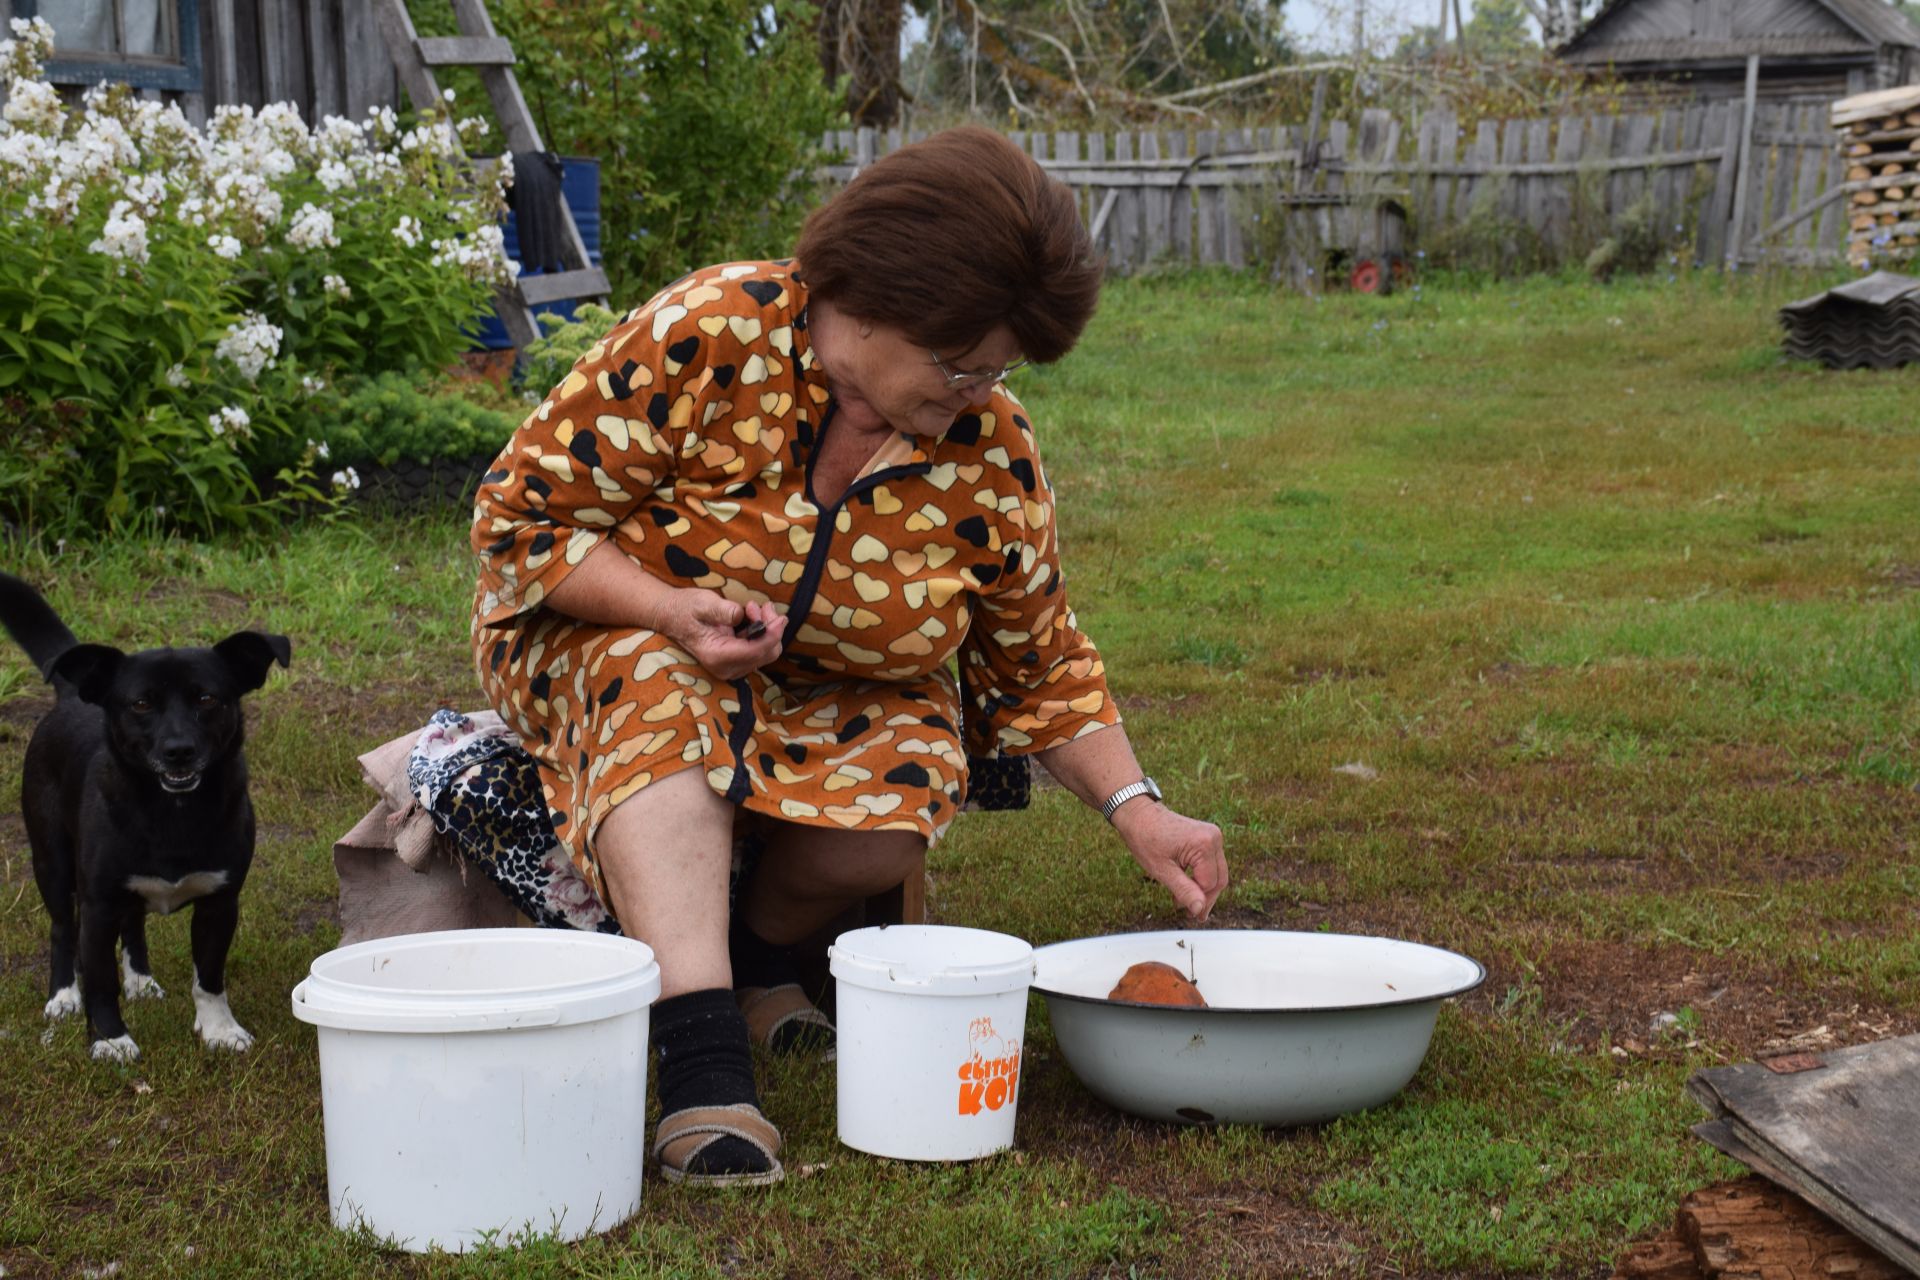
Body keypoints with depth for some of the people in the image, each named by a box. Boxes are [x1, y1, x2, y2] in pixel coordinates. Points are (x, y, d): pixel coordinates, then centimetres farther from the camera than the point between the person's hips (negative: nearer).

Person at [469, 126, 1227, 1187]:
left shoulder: (991, 452, -11)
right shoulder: (707, 338, -25)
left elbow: (1041, 670, 1)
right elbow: (518, 515, -19)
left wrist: (1135, 809, -12)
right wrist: (670, 611, -33)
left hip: (835, 695, 3)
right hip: (607, 634, -3)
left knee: (904, 798, -29)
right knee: (662, 701, -37)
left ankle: (759, 949, 2)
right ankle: (702, 1057, -46)